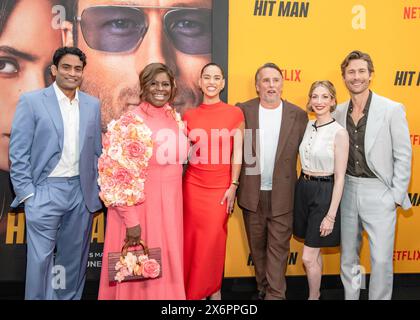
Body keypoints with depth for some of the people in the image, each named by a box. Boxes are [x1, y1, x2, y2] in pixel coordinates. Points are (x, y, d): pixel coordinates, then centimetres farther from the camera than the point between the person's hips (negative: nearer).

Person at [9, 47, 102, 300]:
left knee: (75, 258, 13)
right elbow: (18, 152, -4)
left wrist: (96, 189, 7)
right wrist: (26, 193, -9)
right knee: (40, 258, 0)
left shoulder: (93, 105, 9)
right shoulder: (31, 101, -2)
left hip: (82, 192, 4)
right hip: (45, 191, -3)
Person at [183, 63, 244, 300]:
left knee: (215, 239, 4)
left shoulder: (235, 113, 0)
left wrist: (233, 186, -5)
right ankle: (194, 291, 25)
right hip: (193, 185, 2)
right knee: (193, 238, 7)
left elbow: (237, 153, 0)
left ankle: (213, 288, 26)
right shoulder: (189, 116, 5)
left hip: (221, 186, -1)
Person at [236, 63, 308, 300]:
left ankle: (275, 294, 13)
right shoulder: (243, 111, -2)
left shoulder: (298, 115, -1)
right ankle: (264, 288, 32)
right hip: (252, 193, 1)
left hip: (283, 194, -1)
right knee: (257, 246, 14)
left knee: (278, 247, 3)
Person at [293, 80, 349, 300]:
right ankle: (316, 293, 36)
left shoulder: (339, 133, -14)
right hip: (303, 189, 6)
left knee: (308, 257, -1)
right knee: (314, 252, 19)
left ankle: (313, 297, 22)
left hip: (324, 193, -6)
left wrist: (331, 215, -15)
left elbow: (339, 177, -14)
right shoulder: (307, 126, 5)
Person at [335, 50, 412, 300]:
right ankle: (350, 296, 32)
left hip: (379, 192, -4)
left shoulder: (392, 110, -7)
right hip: (347, 190, 4)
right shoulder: (338, 112, 5)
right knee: (348, 256, 15)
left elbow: (403, 156, -5)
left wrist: (397, 195, -8)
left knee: (381, 259, -1)